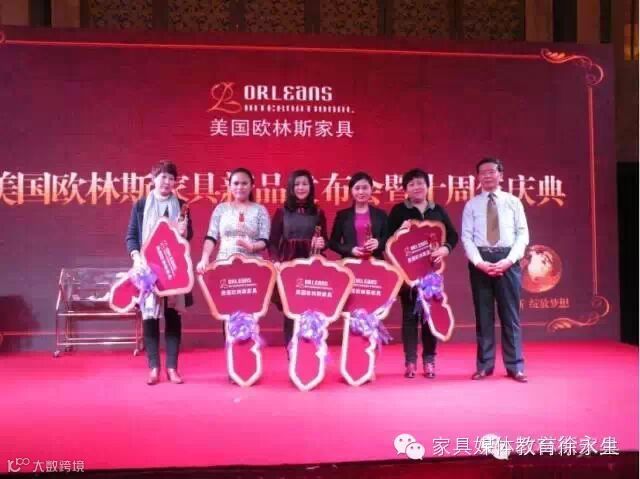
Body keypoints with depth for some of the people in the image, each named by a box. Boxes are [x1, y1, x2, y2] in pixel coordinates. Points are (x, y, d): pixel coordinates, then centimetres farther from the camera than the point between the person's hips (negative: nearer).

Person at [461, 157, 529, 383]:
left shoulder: (513, 202, 7)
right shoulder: (471, 205, 7)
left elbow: (523, 234, 2)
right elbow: (466, 237, 1)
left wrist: (509, 260, -12)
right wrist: (479, 262, -13)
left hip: (507, 260, 0)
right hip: (480, 261, 0)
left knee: (510, 314, 3)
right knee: (483, 314, 6)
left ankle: (515, 366, 10)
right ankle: (484, 365, 13)